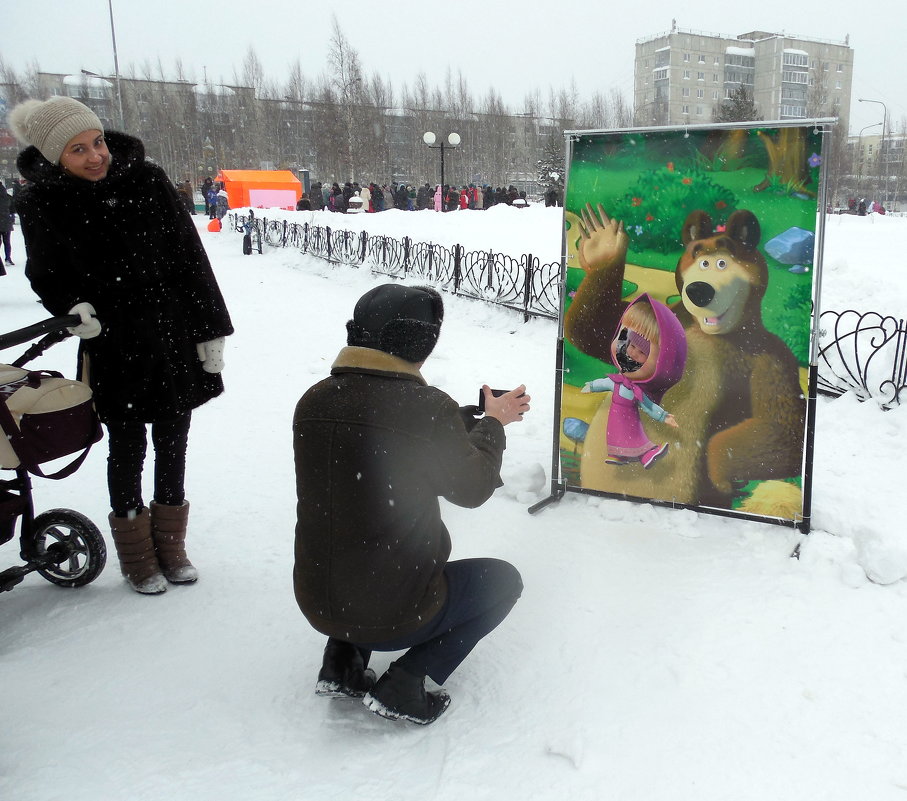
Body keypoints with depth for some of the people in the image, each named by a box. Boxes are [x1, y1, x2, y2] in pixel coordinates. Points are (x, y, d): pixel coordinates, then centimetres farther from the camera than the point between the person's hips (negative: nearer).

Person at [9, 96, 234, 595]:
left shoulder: (145, 179, -4)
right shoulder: (43, 203, -6)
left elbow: (190, 258, -1)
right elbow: (45, 275, 7)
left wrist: (211, 328, -2)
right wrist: (72, 307, -14)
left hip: (175, 338, 2)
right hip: (113, 350, -1)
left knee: (172, 443, 12)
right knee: (127, 449, 8)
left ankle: (169, 545, 31)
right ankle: (136, 556, 27)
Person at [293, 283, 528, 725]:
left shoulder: (313, 401, -4)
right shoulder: (428, 407, -23)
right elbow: (471, 488, -6)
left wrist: (475, 416, 17)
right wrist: (493, 423, 12)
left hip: (316, 603, 6)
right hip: (395, 616, -6)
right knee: (503, 579, 18)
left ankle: (343, 661, 19)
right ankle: (404, 684, 5)